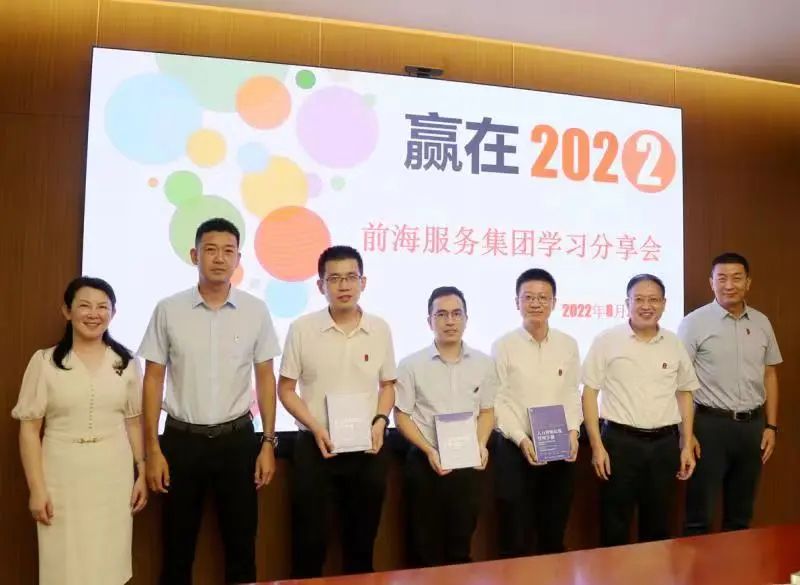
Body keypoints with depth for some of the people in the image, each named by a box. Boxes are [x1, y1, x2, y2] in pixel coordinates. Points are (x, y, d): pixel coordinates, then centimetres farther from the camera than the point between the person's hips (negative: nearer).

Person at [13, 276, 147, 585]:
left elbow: (133, 422, 8)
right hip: (63, 475, -2)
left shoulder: (126, 362, 3)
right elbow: (29, 429, -3)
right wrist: (37, 488, -7)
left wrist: (142, 473, 6)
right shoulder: (44, 361, -4)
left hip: (113, 475, 2)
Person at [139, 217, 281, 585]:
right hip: (182, 439, 0)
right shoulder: (169, 310, -4)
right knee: (177, 545, 12)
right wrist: (153, 450, -3)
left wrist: (269, 443, 0)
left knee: (241, 543, 12)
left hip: (237, 438, 1)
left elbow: (265, 379, 3)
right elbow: (153, 380, 0)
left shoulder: (256, 311, -2)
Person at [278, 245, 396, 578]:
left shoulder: (380, 330, 0)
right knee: (309, 540, 7)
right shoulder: (302, 329, -6)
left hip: (367, 450, 2)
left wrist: (380, 421, -7)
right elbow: (286, 389, -1)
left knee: (361, 539, 15)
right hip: (315, 447, -2)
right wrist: (315, 427, -13)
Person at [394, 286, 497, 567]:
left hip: (468, 463, 2)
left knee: (462, 544, 14)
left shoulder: (483, 363, 2)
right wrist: (429, 450, -14)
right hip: (425, 462, -2)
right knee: (424, 545, 9)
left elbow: (487, 411, 9)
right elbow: (401, 416, -3)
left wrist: (481, 444, -8)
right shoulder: (412, 365, -6)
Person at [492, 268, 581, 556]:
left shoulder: (568, 345, 5)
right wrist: (521, 439, -16)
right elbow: (498, 402, -8)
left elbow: (572, 395, 9)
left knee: (554, 536, 16)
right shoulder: (503, 346, -6)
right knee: (515, 538, 6)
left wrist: (573, 431, -5)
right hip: (515, 449, -3)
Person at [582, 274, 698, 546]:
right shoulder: (607, 340, -6)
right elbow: (589, 392, -5)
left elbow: (685, 394, 13)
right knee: (615, 524, 5)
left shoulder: (674, 344, 6)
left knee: (658, 523, 15)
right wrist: (597, 446, -10)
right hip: (620, 441, -3)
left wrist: (687, 446, 8)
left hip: (664, 443, 4)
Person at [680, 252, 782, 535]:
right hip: (711, 424, -5)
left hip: (753, 425, 5)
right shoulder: (695, 323, -8)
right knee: (700, 515, 2)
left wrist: (771, 426, 9)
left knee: (741, 514, 16)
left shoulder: (761, 323, 7)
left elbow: (770, 375, 14)